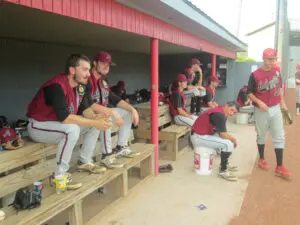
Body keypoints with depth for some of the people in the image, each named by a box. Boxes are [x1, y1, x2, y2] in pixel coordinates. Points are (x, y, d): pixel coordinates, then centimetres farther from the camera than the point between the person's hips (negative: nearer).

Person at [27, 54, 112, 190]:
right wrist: (94, 123, -33)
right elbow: (64, 117, -36)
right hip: (38, 125, -8)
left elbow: (85, 107, 0)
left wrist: (96, 119, -22)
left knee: (95, 124, 0)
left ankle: (84, 162, 10)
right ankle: (60, 175, -22)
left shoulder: (81, 84, -4)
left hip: (60, 123, 8)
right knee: (72, 129, -35)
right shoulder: (57, 86, -30)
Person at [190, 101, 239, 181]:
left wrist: (232, 138, -1)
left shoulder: (222, 112, 8)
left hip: (205, 133, 10)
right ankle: (223, 171, -4)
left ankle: (224, 164, 28)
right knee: (228, 144, -18)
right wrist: (233, 140, -4)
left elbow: (222, 133, 13)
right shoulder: (219, 115, -22)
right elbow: (223, 135, -21)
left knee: (229, 139, 19)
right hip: (198, 137, -10)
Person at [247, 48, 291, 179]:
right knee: (261, 136, 12)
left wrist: (282, 101, 9)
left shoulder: (277, 71, 1)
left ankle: (279, 167, 6)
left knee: (279, 137, 1)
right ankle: (261, 159, 32)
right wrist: (259, 102, -22)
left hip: (275, 109, 4)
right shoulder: (255, 75, -13)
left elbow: (279, 87, 15)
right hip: (261, 110, -4)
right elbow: (249, 93, -8)